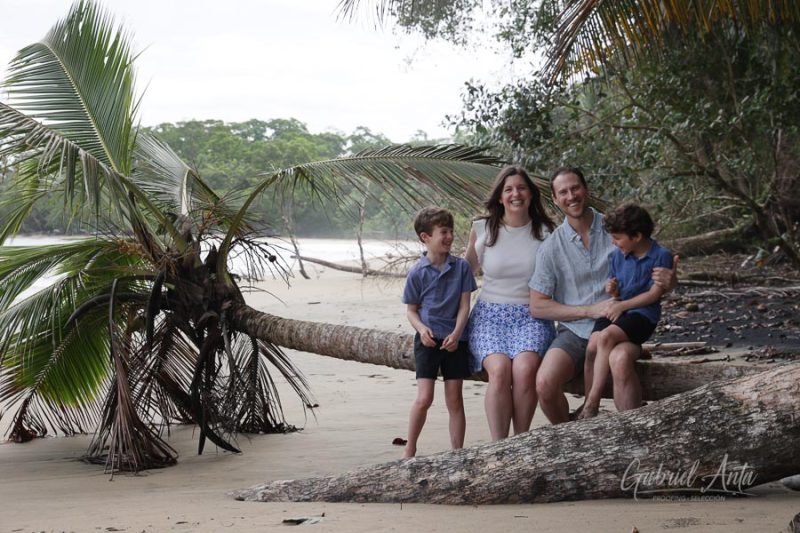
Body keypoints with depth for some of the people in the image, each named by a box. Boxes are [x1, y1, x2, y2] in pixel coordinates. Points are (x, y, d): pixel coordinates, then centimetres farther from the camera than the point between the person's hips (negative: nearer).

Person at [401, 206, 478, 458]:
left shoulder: (461, 267, 2)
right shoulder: (417, 272, -1)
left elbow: (464, 305, 1)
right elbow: (411, 310, 5)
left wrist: (456, 334, -13)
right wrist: (422, 329, -15)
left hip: (454, 339, 2)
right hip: (428, 339, -2)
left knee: (454, 400, 6)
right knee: (424, 398, -8)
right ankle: (410, 450, 7)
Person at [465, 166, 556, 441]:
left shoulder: (545, 232, 6)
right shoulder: (482, 229, 6)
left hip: (532, 315, 0)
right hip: (490, 314, 0)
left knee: (525, 369, -30)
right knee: (499, 369, -29)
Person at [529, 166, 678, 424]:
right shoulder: (551, 247, 3)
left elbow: (651, 270, 11)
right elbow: (537, 306, 2)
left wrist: (668, 281, -16)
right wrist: (590, 310, -9)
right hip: (574, 332, 1)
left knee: (620, 359, -38)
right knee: (545, 384, -26)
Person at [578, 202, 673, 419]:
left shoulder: (661, 256, -4)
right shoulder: (616, 256, 13)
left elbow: (655, 294, -7)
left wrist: (622, 305, -10)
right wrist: (613, 291, -2)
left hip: (642, 314, -5)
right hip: (615, 311, 5)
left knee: (606, 336, -32)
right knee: (592, 346, -24)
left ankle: (591, 406, -30)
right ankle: (588, 405, -14)